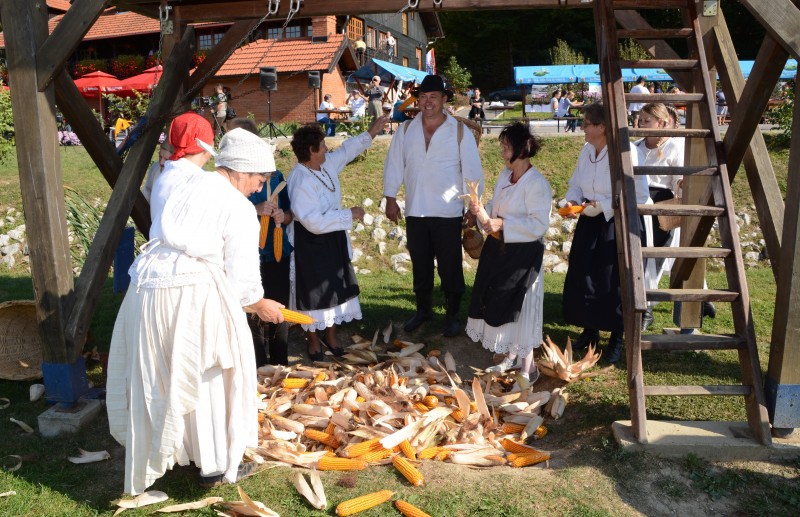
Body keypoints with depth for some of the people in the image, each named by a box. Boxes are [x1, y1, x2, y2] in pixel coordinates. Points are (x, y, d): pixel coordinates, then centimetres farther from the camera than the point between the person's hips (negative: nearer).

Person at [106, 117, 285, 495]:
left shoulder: (171, 179, 12)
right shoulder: (239, 208, -4)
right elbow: (240, 272, -4)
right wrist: (259, 305, 15)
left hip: (147, 286, 6)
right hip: (194, 292, -6)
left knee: (155, 375, 19)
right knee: (209, 375, 10)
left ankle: (153, 455, 37)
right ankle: (217, 466, 22)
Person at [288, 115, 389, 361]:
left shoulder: (327, 164, -2)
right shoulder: (300, 182, -27)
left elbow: (346, 151, 18)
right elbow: (314, 222, -30)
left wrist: (370, 132, 16)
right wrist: (349, 214, -23)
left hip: (333, 239, 9)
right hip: (311, 243, -8)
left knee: (336, 288, 16)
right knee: (315, 292, 6)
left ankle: (331, 336, 33)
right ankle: (313, 342, 25)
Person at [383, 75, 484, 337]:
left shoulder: (459, 131, -4)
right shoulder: (406, 130, 3)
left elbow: (472, 171, -3)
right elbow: (394, 165, 6)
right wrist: (390, 199, 3)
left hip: (448, 213, -2)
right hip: (415, 212, 3)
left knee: (450, 268, 6)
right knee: (420, 265, 15)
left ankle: (453, 315, 24)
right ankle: (423, 309, 34)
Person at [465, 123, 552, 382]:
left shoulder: (537, 184, -18)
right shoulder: (505, 175, 8)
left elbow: (539, 224, -22)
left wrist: (503, 224, -25)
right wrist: (482, 210, -4)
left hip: (523, 254, -8)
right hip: (499, 249, 8)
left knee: (518, 308, -1)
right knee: (497, 302, 15)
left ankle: (528, 367, 15)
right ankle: (510, 356, 33)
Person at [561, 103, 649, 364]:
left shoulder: (624, 152, -20)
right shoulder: (586, 151, 3)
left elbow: (640, 195, -20)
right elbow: (576, 184, 14)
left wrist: (604, 205, -22)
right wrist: (572, 201, -7)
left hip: (619, 224, -6)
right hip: (590, 223, 7)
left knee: (613, 282, 1)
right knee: (582, 277, 9)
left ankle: (617, 338, 20)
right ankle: (590, 330, 29)